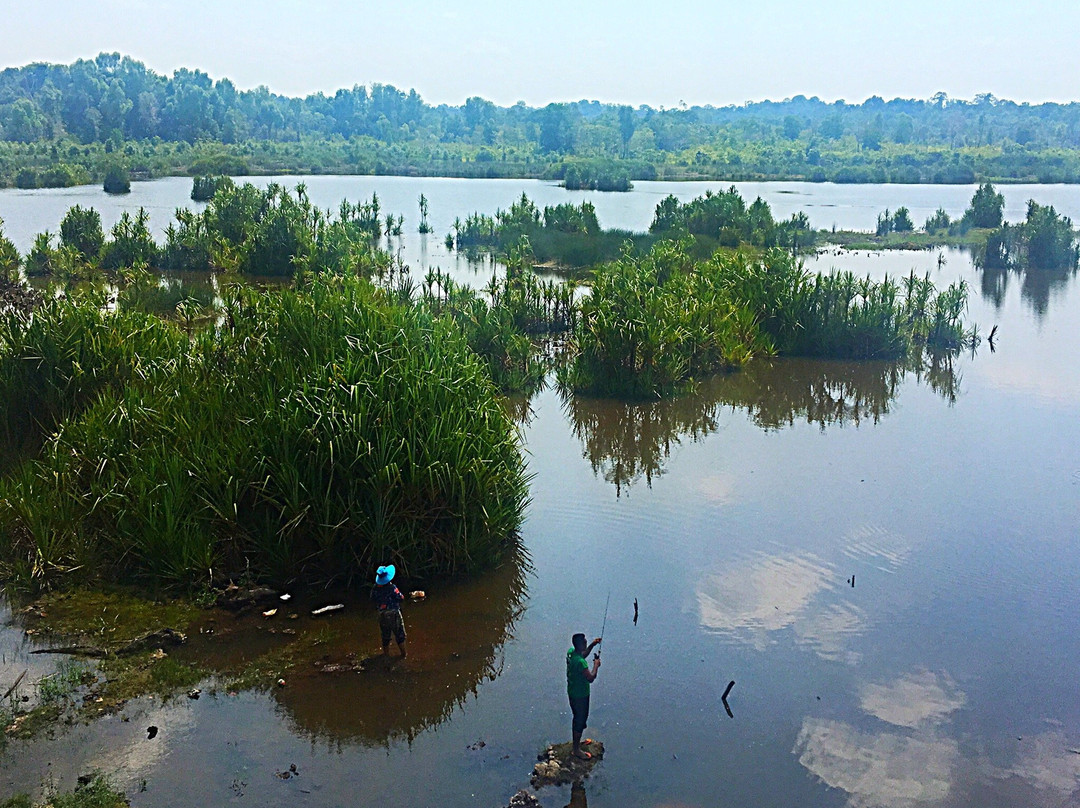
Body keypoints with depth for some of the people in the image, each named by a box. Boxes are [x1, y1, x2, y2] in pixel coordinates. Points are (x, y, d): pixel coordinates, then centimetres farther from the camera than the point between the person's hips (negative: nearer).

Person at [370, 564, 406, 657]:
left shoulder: (375, 588, -7)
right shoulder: (391, 588, -22)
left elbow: (373, 600, 5)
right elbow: (401, 598, -15)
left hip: (382, 615, 4)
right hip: (394, 614, -4)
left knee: (385, 637, 16)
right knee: (400, 635, 11)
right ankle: (403, 655, 16)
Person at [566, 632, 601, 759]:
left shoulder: (571, 652, -6)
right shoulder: (580, 662, -34)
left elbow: (583, 655, 17)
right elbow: (591, 678, -30)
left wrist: (592, 645, 6)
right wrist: (596, 665, -15)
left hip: (572, 692, 9)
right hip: (580, 695, -9)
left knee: (578, 718, 26)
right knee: (580, 721, 6)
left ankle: (577, 742, 44)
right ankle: (576, 750, 19)